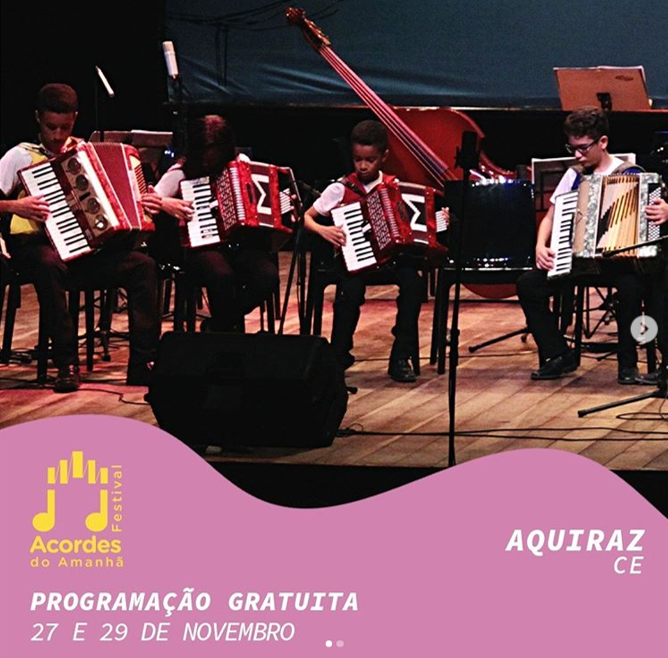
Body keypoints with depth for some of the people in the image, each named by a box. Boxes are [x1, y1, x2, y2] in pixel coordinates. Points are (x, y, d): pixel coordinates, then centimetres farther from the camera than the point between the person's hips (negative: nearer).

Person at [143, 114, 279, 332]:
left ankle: (217, 326, -4)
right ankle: (226, 330, -9)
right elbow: (148, 203, 4)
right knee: (222, 275, -38)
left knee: (268, 276, -29)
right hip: (203, 247, -3)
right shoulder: (181, 173, 5)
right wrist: (165, 204, -15)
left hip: (242, 244, 3)